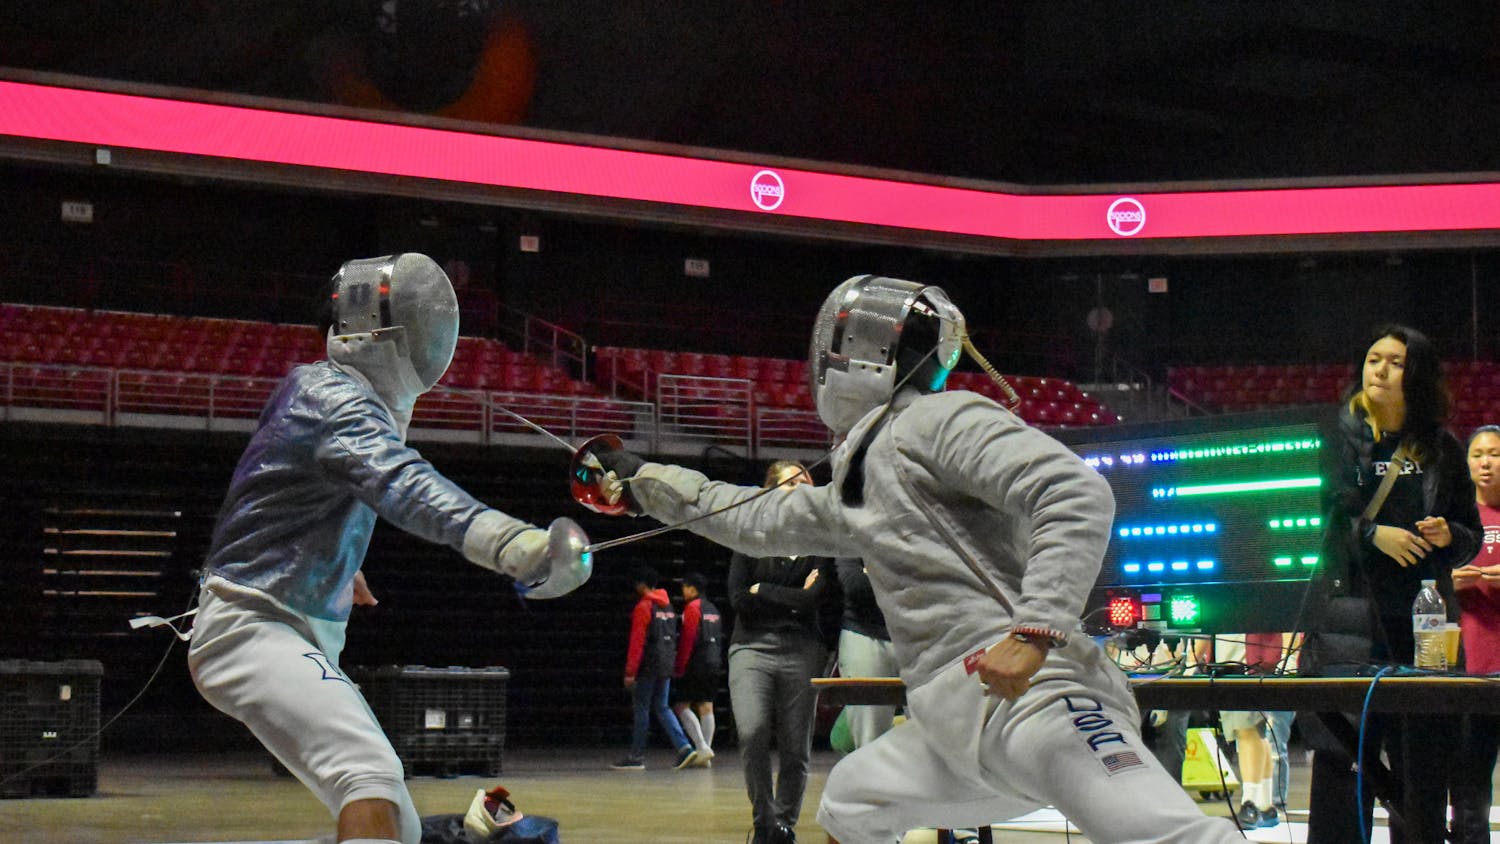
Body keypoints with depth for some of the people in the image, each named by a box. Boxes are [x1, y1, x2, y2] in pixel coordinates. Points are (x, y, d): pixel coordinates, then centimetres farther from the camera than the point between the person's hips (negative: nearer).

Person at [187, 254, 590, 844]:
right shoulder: (333, 397, -18)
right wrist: (511, 544, -56)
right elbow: (402, 484, -39)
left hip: (303, 638, 10)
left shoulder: (318, 387, 11)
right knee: (374, 779, -33)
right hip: (253, 632, -10)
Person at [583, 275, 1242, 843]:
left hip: (1031, 687, -10)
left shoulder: (939, 420, -5)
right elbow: (759, 522, 37)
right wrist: (645, 483, 42)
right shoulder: (859, 477, 22)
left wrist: (1032, 632, -25)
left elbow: (1079, 495, -17)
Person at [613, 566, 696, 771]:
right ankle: (684, 747, -1)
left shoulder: (643, 607, -11)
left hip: (648, 667, -7)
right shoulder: (668, 606, 13)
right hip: (666, 666, 7)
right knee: (662, 708, 12)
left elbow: (637, 642, -14)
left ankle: (637, 756, 3)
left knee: (640, 708, 0)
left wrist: (630, 671, -14)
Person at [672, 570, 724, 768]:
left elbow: (687, 640, -14)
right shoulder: (713, 609, 16)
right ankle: (706, 756, 5)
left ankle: (702, 747, -15)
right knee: (706, 707, 7)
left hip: (696, 665, -8)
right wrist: (718, 662, 18)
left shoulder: (693, 608, -9)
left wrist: (679, 668, -12)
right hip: (714, 665, 8)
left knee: (681, 706, -3)